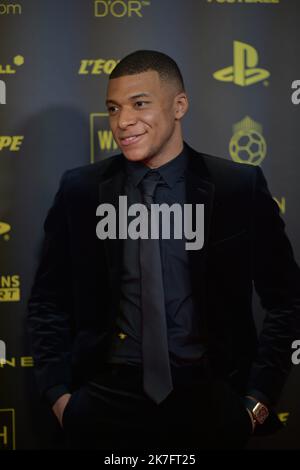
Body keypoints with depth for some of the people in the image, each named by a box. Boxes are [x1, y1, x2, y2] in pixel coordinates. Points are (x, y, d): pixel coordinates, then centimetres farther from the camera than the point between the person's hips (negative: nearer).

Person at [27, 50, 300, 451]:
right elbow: (47, 302, 9)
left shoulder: (241, 188, -2)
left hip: (209, 400, -1)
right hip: (106, 398, 1)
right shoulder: (80, 191, 1)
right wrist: (58, 393, 0)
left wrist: (259, 397, -2)